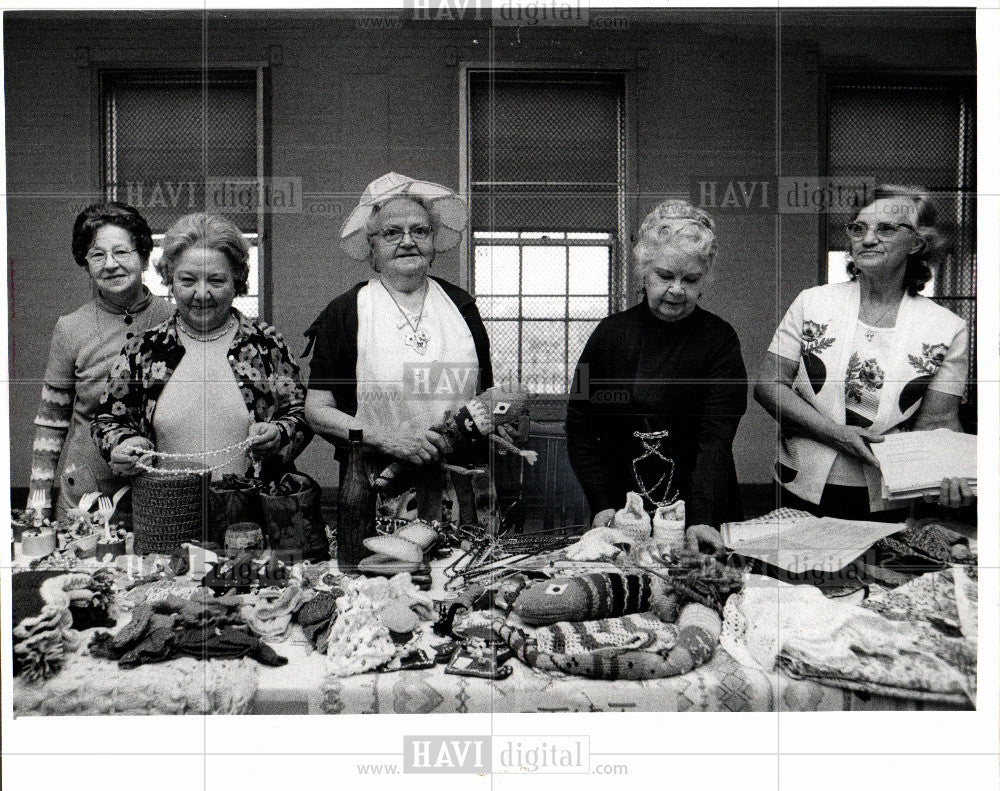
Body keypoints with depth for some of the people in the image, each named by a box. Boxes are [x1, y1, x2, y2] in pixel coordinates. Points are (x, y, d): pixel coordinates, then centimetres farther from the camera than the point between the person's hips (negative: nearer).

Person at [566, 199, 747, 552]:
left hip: (704, 515, -1)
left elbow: (717, 437, -17)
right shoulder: (610, 334, -1)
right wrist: (602, 505, -7)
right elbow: (579, 424, 2)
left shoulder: (720, 341, -6)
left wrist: (702, 519, -29)